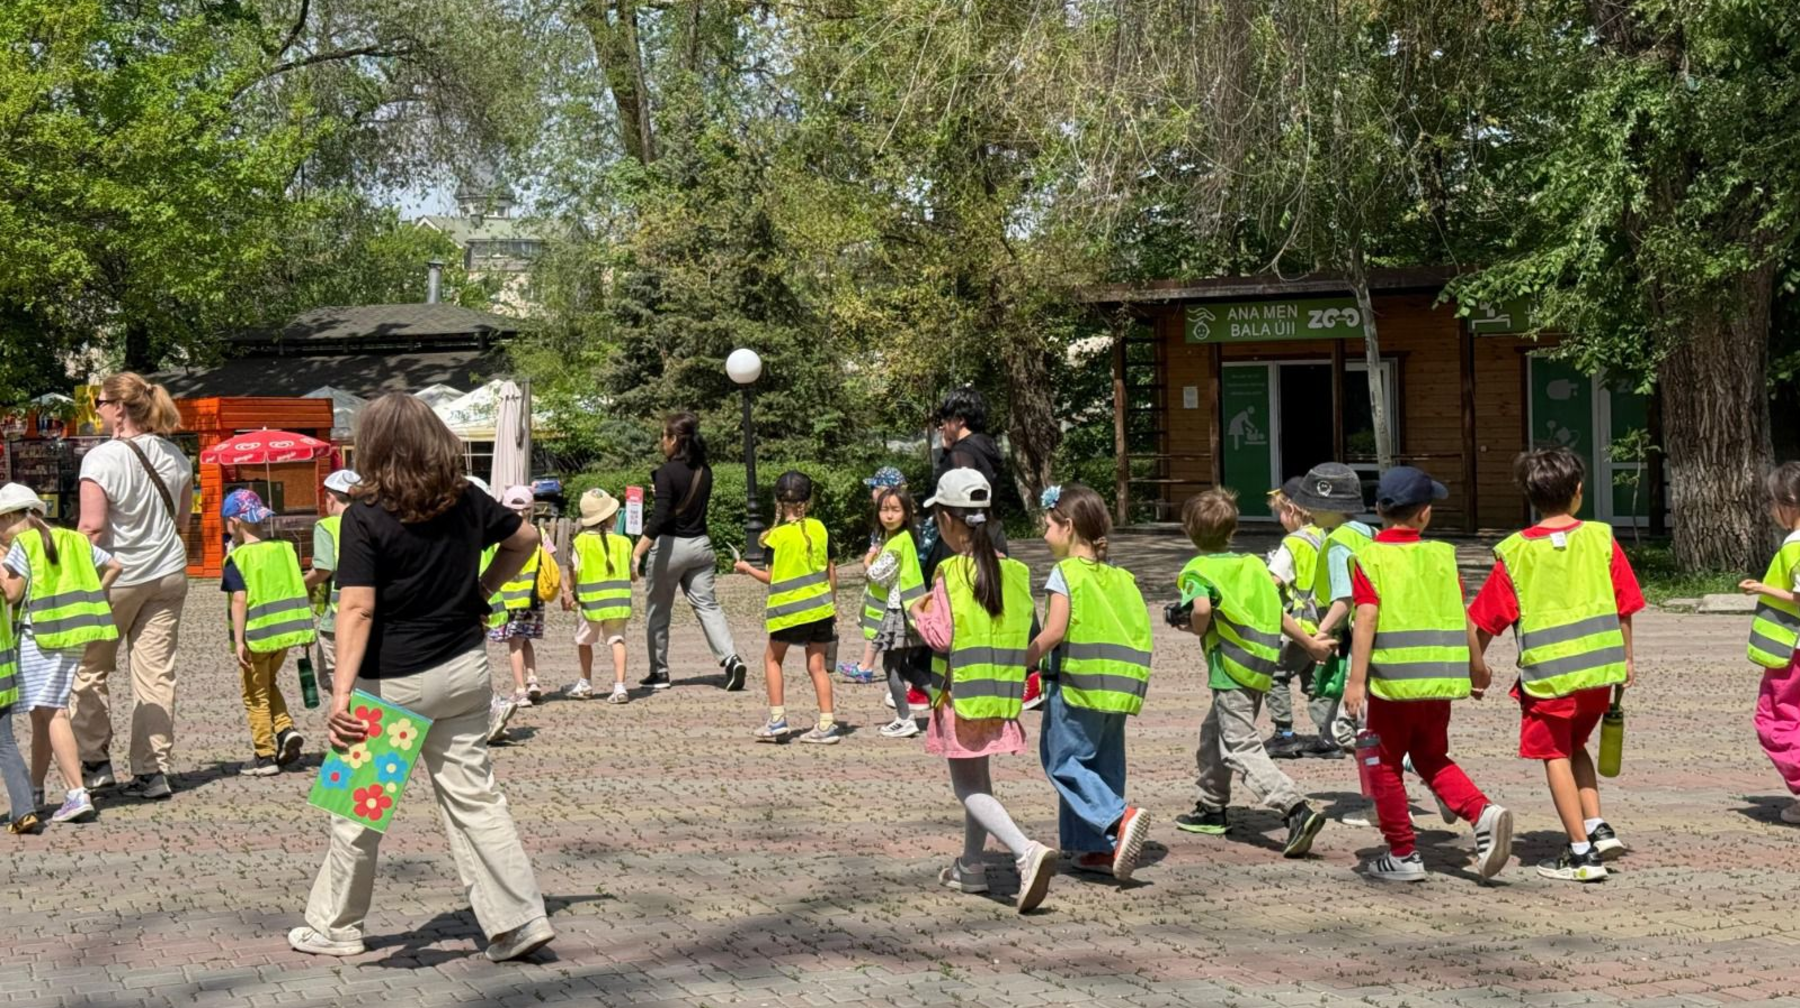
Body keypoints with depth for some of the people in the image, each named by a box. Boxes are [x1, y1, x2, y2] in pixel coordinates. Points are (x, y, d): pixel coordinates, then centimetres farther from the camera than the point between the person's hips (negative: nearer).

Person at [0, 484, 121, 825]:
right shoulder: (73, 540, 15)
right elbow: (114, 566, 16)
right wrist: (89, 599, 17)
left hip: (40, 636, -8)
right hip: (74, 634, 8)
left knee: (51, 713, -10)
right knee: (42, 713, 17)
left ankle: (77, 794, -19)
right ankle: (35, 790, 25)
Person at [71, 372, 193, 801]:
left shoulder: (102, 458, -16)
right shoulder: (174, 456, 4)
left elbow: (92, 527, -20)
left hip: (116, 576, -5)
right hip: (168, 575, 5)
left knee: (90, 668, 13)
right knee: (157, 673, 6)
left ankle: (95, 761, 16)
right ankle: (153, 770, 7)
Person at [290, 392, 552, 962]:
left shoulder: (366, 517, -15)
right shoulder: (467, 501, 1)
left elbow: (357, 609, -23)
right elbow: (524, 539, 17)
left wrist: (341, 691, -26)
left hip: (393, 683, -5)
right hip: (465, 670, 5)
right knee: (473, 795, 10)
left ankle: (335, 928, 24)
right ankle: (519, 921, 7)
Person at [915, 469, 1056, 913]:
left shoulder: (951, 573, -15)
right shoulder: (1013, 571, 3)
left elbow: (942, 637, -19)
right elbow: (1028, 633, 6)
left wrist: (922, 613, -1)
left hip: (962, 691, -6)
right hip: (1002, 692, 7)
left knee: (968, 787, -2)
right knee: (979, 779, 22)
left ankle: (1026, 851, -22)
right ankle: (971, 867, 30)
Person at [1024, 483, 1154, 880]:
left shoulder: (1065, 572, -8)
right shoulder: (1119, 577, 13)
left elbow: (1053, 632, -16)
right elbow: (1139, 632, 9)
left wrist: (1020, 664, -8)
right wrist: (1126, 678, 18)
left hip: (1075, 684, -7)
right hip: (1116, 689, 7)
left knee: (1063, 762, 0)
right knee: (1104, 765, 14)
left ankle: (1120, 817, -18)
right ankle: (1099, 846, 15)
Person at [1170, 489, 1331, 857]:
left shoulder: (1198, 570, -6)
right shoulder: (1252, 564, 14)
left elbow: (1202, 607, -25)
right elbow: (1278, 612, 13)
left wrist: (1196, 629, -5)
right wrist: (1309, 642, 23)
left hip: (1231, 669, -8)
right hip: (1260, 668, 8)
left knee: (1241, 748, -10)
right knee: (1214, 734, 25)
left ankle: (1297, 810, -25)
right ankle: (1212, 809, 36)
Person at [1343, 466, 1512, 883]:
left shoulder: (1369, 558, -4)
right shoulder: (1441, 555, 6)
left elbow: (1366, 619, -15)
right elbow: (1464, 619, 7)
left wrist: (1356, 679, -16)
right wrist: (1477, 668, 21)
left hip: (1393, 679, -4)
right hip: (1441, 679, 4)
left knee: (1387, 765, 10)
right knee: (1432, 758, 19)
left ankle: (1403, 855, 13)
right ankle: (1483, 812, -3)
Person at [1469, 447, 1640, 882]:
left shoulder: (1515, 552, -7)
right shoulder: (1600, 538, -2)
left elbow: (1483, 619, -4)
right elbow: (1625, 605, 4)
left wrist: (1478, 666, 10)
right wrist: (1626, 658, 16)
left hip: (1548, 672, -3)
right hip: (1600, 668, 3)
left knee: (1555, 755, 8)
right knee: (1574, 746, 24)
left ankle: (1581, 853, 6)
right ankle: (1598, 828, 13)